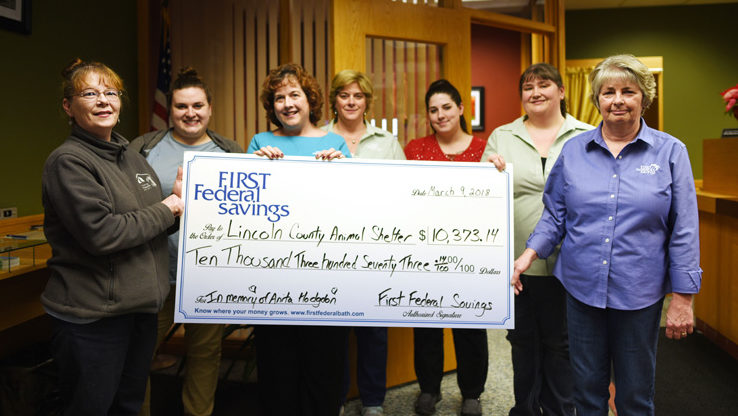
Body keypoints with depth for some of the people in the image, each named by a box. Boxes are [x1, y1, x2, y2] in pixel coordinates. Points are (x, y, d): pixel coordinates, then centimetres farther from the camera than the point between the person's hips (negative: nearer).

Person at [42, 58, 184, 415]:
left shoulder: (130, 154, 11)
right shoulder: (68, 161, -14)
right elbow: (101, 234, -24)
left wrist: (176, 198, -2)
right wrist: (165, 210, -14)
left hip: (141, 304, 8)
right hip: (91, 315, -7)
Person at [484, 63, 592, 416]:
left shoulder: (587, 137, 4)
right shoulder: (501, 137, 8)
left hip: (566, 262, -1)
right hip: (516, 259, 2)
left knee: (560, 341, 11)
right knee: (522, 339, 15)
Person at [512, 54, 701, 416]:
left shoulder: (670, 152, -2)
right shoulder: (574, 150, 3)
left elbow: (684, 231, -3)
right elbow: (555, 215, 8)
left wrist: (683, 298, -4)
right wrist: (530, 253, -5)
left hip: (639, 294, -1)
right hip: (581, 288, 2)